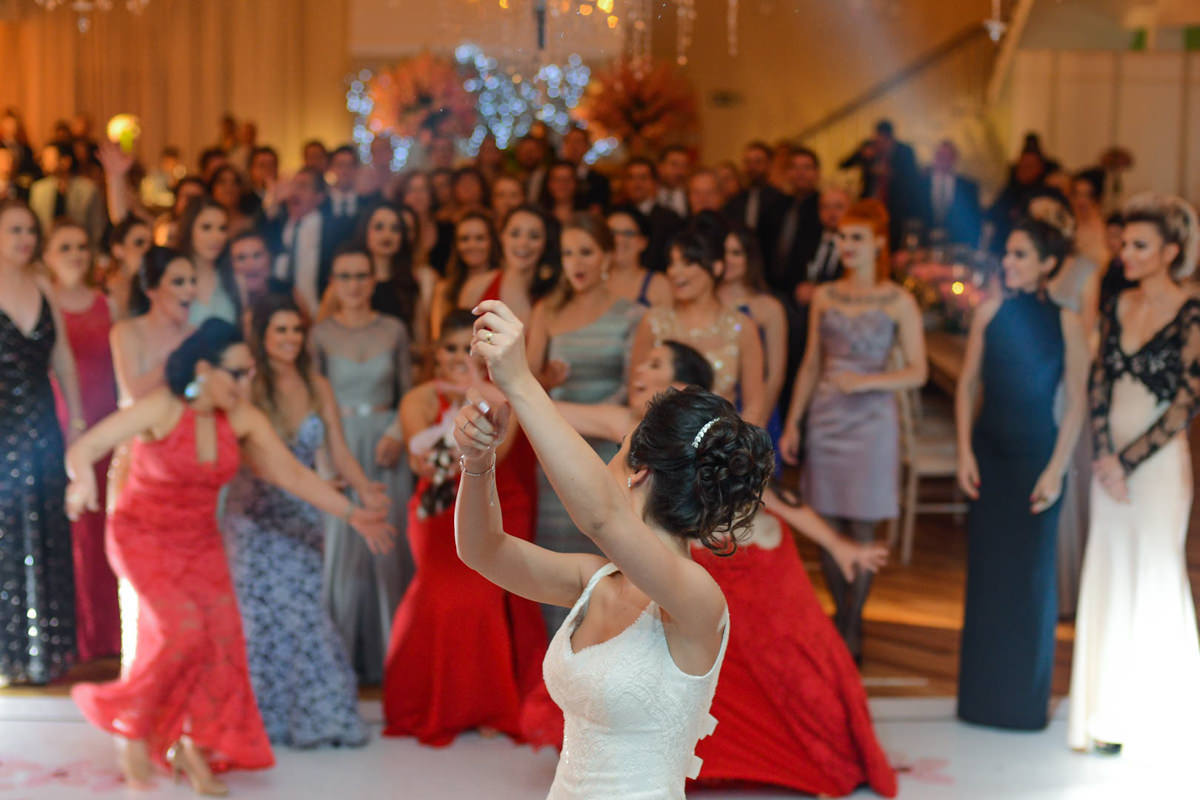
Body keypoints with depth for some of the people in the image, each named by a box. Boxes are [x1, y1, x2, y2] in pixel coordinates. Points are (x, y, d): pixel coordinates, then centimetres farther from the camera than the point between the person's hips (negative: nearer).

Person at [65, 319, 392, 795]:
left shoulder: (243, 419, -7)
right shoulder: (159, 410, -21)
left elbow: (293, 475, -2)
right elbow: (83, 449, -23)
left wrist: (352, 514, -6)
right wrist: (83, 482, -46)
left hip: (200, 542, 5)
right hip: (143, 538, -5)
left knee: (222, 638, -6)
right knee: (182, 630, -22)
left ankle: (193, 749, 14)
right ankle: (132, 729, 1)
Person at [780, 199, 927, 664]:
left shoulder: (898, 302, -2)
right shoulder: (824, 297, 9)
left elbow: (917, 372, -5)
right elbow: (811, 365, 13)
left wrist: (865, 381, -18)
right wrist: (792, 423, 10)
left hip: (871, 421, -3)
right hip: (825, 419, 4)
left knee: (861, 530, -2)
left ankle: (850, 634, 8)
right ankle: (844, 621, 21)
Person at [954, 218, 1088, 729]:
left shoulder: (1065, 322, -7)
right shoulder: (991, 312, 1)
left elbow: (1076, 402, -6)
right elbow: (967, 385, 5)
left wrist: (1056, 470, -10)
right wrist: (965, 452, -1)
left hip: (1037, 454, -3)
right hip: (989, 450, 3)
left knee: (1031, 575, 4)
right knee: (985, 569, 8)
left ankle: (1025, 696, 17)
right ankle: (982, 693, 20)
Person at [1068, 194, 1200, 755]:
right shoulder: (1116, 310, 8)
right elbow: (1099, 386, 7)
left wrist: (1128, 461, -11)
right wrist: (1105, 457, -5)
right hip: (1110, 461, 6)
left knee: (1154, 581, 1)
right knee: (1107, 578, 8)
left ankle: (1152, 722, 16)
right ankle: (1109, 716, 19)